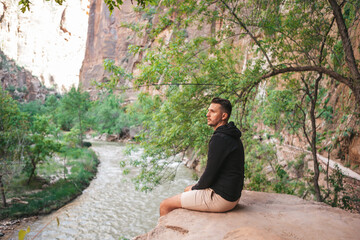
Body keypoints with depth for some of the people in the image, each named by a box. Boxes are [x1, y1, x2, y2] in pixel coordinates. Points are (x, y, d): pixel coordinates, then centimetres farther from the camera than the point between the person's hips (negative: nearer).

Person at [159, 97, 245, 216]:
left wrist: (195, 188, -1)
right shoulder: (233, 137, 9)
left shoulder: (219, 139, -22)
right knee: (187, 189, 32)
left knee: (165, 205, -2)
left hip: (220, 197, -10)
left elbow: (210, 174, -21)